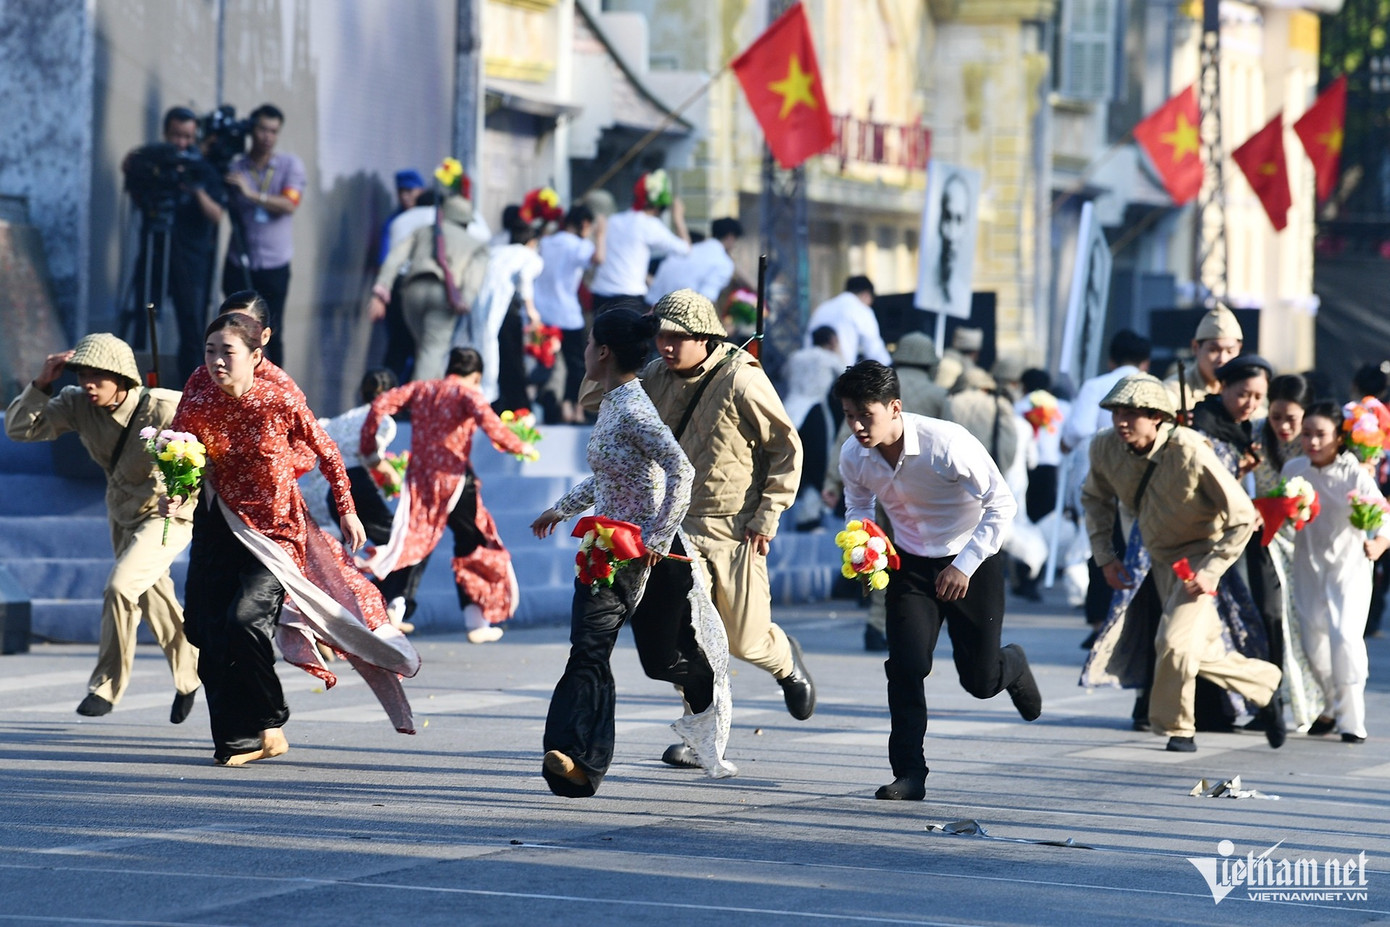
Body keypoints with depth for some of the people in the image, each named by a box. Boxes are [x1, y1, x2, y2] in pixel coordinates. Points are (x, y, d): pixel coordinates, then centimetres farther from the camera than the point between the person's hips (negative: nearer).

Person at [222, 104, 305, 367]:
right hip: (239, 263, 1)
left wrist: (252, 194, -22)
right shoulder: (235, 167, 5)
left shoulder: (290, 164, 2)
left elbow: (289, 205, -12)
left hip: (274, 265, -1)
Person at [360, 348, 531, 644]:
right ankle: (477, 621, 12)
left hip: (419, 480, 3)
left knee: (412, 543, 4)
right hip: (454, 478, -3)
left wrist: (369, 451, 11)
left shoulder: (421, 389, 13)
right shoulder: (468, 393, -1)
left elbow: (381, 404, 4)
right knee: (472, 545, 11)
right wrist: (517, 446, -9)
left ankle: (397, 600, -20)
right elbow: (486, 419, -21)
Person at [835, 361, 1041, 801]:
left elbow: (1001, 503, -20)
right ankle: (909, 774, -6)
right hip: (911, 564, 3)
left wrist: (965, 565, -23)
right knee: (905, 665, -15)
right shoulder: (853, 457, -13)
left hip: (970, 561, -3)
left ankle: (1013, 666, 42)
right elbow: (858, 507, 10)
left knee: (980, 680, 4)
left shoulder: (947, 443, -29)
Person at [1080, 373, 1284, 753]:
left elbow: (1242, 515, -21)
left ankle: (1176, 728, 2)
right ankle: (1266, 685, 38)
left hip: (1200, 553, -6)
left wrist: (1211, 571, -24)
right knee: (1202, 651, 13)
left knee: (1174, 641, -19)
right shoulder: (1105, 448, -15)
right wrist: (1105, 557, 3)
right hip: (1162, 560, 6)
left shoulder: (1189, 452, -30)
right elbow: (1096, 499, 10)